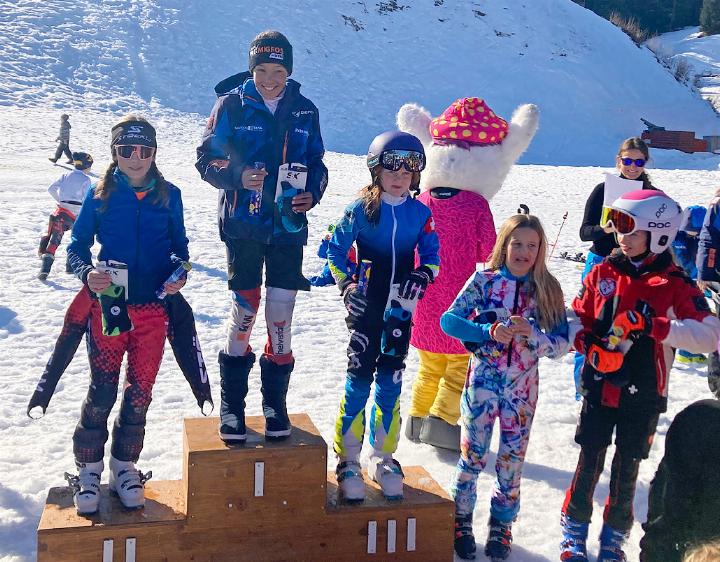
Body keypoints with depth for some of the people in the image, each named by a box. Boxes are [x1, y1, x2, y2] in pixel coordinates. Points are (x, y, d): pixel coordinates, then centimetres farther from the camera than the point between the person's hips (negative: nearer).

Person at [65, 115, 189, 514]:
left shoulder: (169, 195, 4)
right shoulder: (99, 195, 0)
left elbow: (179, 245, 12)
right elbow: (77, 246, 3)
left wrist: (179, 273, -8)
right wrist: (87, 274, -17)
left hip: (153, 308, 2)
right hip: (109, 305, -1)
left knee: (140, 392, 8)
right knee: (102, 391, 0)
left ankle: (124, 466, 24)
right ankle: (89, 470, 18)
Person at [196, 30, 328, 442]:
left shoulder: (305, 111, 6)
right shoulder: (231, 104, -1)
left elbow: (316, 162, 14)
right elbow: (207, 158, 0)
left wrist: (313, 193, -6)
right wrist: (238, 178, -19)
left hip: (288, 226, 2)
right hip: (243, 224, -2)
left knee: (282, 314, 2)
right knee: (245, 310, -1)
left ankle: (275, 402, 20)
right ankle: (232, 404, 16)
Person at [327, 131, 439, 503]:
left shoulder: (420, 213, 3)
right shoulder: (360, 209, -5)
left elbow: (432, 255, 7)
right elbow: (335, 250, 1)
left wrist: (422, 276, -14)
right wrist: (345, 285, -12)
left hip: (400, 310, 3)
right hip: (365, 308, -3)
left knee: (390, 383, 8)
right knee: (359, 381, -3)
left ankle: (383, 457, 23)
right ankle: (347, 461, 11)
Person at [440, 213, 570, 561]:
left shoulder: (547, 290, 0)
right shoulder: (484, 281, -5)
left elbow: (563, 343, -3)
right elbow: (448, 319, -9)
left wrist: (533, 335, -23)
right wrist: (488, 331, -22)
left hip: (522, 387, 2)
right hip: (483, 381, -2)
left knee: (512, 459, 11)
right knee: (472, 454, 6)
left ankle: (501, 526, 29)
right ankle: (461, 522, 24)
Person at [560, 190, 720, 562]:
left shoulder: (674, 283, -8)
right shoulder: (603, 272, 1)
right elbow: (578, 319, 7)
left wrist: (653, 326, -27)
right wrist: (590, 347, -14)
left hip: (642, 394, -1)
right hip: (599, 387, 1)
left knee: (626, 469, 11)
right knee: (589, 461, 8)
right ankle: (574, 530, 25)